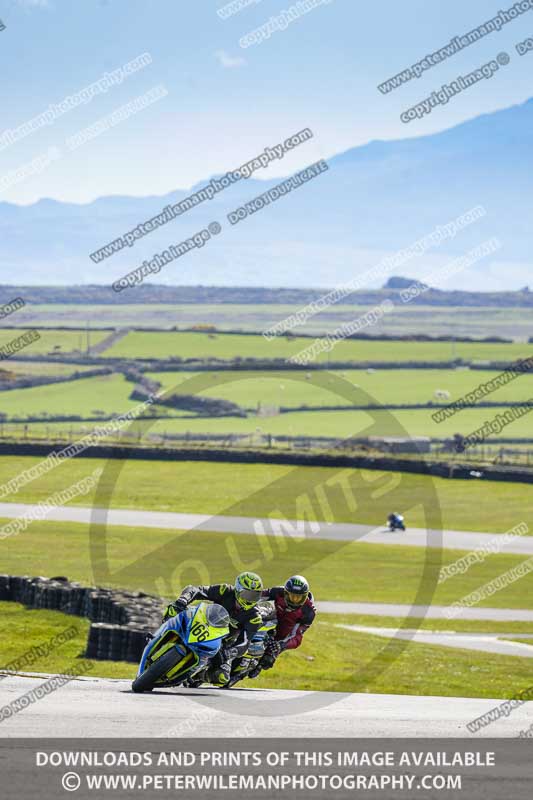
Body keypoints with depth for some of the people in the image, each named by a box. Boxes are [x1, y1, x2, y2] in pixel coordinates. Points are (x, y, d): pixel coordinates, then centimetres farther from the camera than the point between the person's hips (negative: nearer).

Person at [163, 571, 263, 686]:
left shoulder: (254, 618, -20)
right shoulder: (226, 592, -19)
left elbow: (243, 643, -29)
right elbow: (195, 590, -24)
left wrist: (227, 653, -50)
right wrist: (182, 599, -46)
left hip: (223, 645, -1)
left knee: (221, 677, -23)